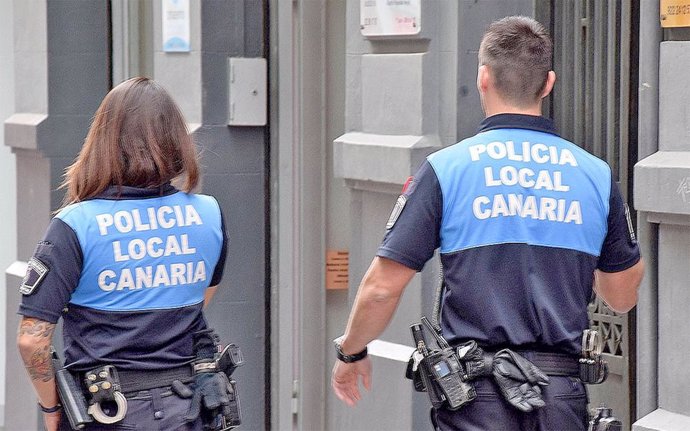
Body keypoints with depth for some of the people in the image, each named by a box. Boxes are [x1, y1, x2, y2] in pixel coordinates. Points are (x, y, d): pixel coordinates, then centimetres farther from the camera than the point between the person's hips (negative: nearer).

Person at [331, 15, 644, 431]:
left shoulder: (446, 168, -3)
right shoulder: (596, 174, 5)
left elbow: (382, 288, -4)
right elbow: (623, 296, 15)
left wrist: (350, 353, 14)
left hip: (476, 397, -3)